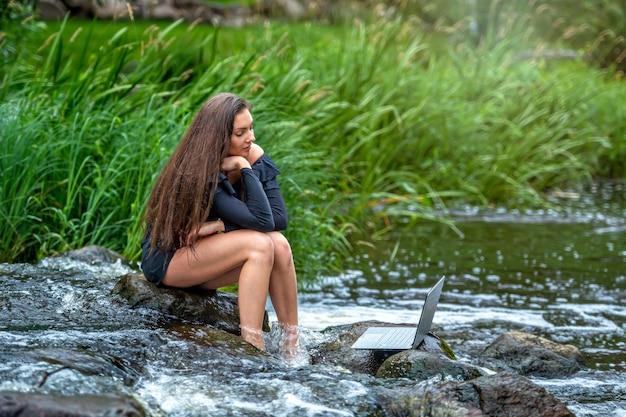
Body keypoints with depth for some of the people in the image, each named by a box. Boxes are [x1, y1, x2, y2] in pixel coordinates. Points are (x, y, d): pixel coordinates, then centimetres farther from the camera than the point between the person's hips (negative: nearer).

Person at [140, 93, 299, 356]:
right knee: (260, 244, -28)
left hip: (202, 260, 7)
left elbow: (280, 218, -14)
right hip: (165, 261, -6)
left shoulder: (254, 156, -6)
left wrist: (218, 226, -22)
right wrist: (245, 169, -28)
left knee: (279, 245, -21)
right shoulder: (199, 174, -25)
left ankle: (293, 351, -20)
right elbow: (262, 221, -31)